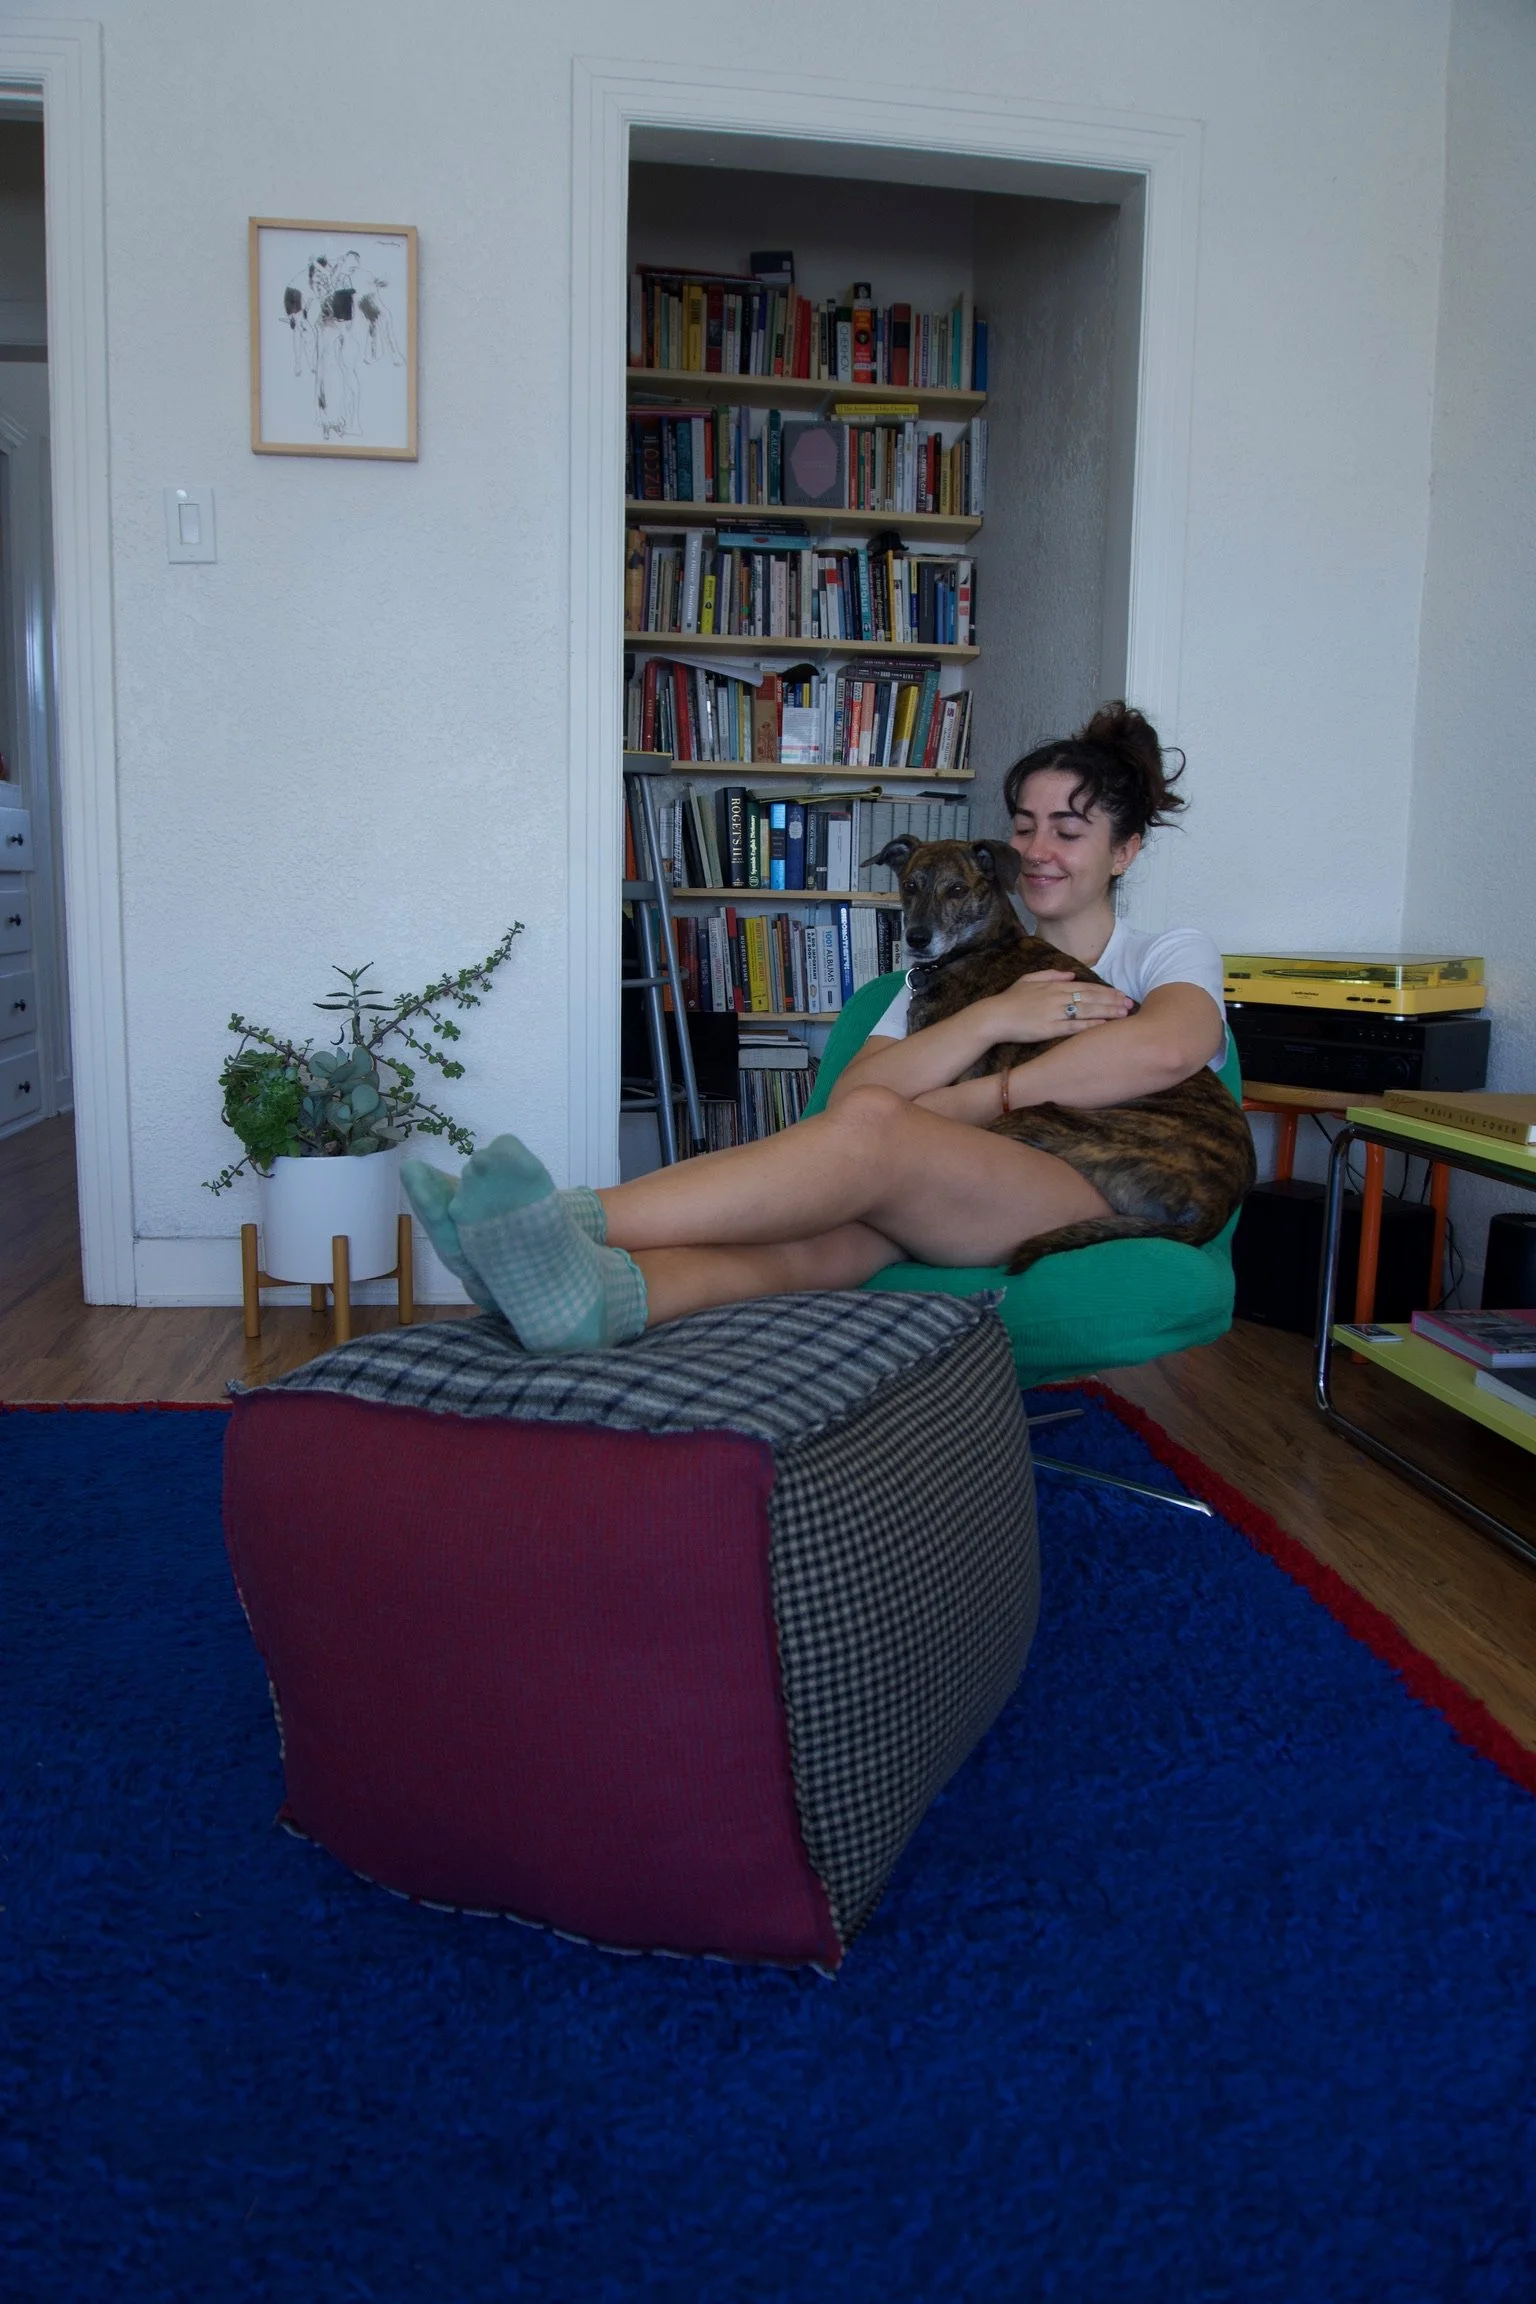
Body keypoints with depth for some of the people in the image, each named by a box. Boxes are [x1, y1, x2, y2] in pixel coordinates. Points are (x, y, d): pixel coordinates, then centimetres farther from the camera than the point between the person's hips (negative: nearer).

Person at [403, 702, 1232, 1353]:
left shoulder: (1170, 956, 19)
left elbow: (1166, 1047, -11)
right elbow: (849, 1092, 6)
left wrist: (977, 1099, -9)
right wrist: (990, 1019, -7)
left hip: (1108, 1209, -4)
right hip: (951, 1221, 4)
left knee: (874, 1128, -33)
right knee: (826, 1225, -34)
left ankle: (577, 1220, -47)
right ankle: (602, 1289, -60)